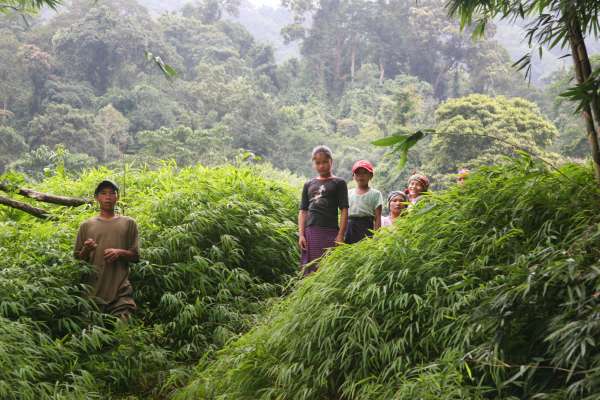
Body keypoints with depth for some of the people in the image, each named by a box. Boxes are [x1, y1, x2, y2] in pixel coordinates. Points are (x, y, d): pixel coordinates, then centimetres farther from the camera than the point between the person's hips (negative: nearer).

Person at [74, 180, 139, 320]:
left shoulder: (128, 223, 8)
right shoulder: (86, 225, 10)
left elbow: (135, 256, 8)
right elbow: (78, 259, 12)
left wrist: (120, 253, -12)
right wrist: (86, 250, -9)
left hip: (121, 292, -1)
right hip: (93, 291, 1)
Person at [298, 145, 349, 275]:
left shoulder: (338, 183, 6)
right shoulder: (309, 185, 16)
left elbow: (344, 211, 0)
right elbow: (303, 211, 13)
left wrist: (340, 236, -8)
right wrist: (301, 234, 2)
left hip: (330, 232, -3)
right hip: (310, 232, 3)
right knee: (310, 270, 2)